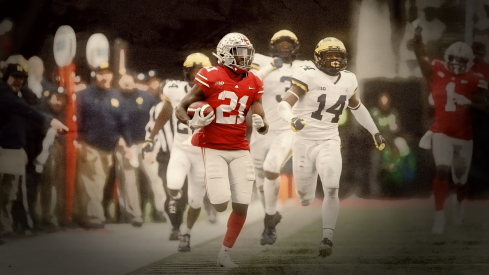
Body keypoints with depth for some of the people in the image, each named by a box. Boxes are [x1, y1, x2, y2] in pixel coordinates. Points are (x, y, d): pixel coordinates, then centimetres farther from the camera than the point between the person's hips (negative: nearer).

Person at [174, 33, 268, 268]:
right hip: (214, 149, -4)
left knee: (241, 206, -2)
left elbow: (262, 125, 8)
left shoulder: (253, 83, 6)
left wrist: (261, 125, -16)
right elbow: (181, 109, -4)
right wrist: (192, 123, -24)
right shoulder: (211, 78, -9)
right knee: (221, 204, -14)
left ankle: (225, 253, 16)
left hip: (240, 150, 4)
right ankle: (209, 184, 23)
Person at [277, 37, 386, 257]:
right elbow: (284, 105, -20)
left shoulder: (348, 80, 4)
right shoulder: (308, 76, -11)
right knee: (305, 199, 8)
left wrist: (375, 132, 28)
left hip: (329, 142, 2)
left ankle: (327, 238, -15)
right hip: (304, 142, -2)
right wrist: (292, 119, -42)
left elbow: (356, 106, 25)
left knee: (331, 190, -20)